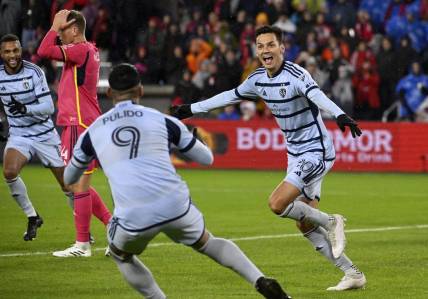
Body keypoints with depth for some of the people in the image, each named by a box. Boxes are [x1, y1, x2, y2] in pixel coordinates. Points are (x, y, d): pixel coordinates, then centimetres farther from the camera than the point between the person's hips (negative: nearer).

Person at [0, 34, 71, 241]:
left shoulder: (34, 72, -16)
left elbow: (49, 107, -21)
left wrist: (25, 109, -36)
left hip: (44, 134, -2)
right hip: (18, 136, 2)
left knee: (67, 183, 1)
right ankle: (32, 218, -6)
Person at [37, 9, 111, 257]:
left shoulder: (82, 50, -15)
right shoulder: (90, 51, 15)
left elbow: (44, 51, -20)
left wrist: (55, 25, -11)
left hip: (80, 125, -10)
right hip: (81, 124, 10)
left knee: (79, 185, -6)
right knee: (79, 184, 16)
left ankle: (82, 244, -2)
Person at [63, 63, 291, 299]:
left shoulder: (92, 133, 13)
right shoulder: (163, 121, 11)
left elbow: (68, 178, 31)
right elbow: (207, 158, 22)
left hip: (132, 218, -1)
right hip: (176, 206, 1)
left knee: (120, 255, 32)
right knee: (207, 243, 29)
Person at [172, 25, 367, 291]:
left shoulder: (296, 75, -19)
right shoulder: (258, 79, 4)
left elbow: (317, 96, -39)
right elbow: (231, 96, 21)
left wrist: (340, 115, -58)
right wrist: (191, 109, 28)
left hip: (316, 152, -8)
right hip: (296, 155, 8)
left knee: (278, 204, -22)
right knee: (306, 225, 5)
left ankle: (330, 222, -1)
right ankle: (353, 274, 11)